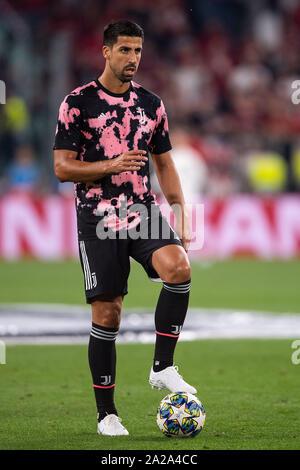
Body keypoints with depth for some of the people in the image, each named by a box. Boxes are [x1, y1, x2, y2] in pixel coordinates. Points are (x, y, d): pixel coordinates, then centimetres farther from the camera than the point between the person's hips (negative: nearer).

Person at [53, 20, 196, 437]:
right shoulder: (78, 102, -2)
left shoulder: (151, 104, 11)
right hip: (98, 217, -3)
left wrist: (182, 215, 7)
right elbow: (62, 168, -5)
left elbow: (165, 165, 17)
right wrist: (111, 166, -19)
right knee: (107, 313, -3)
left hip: (144, 211, 3)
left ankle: (162, 367, -14)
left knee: (179, 267, -26)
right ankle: (106, 413, 8)